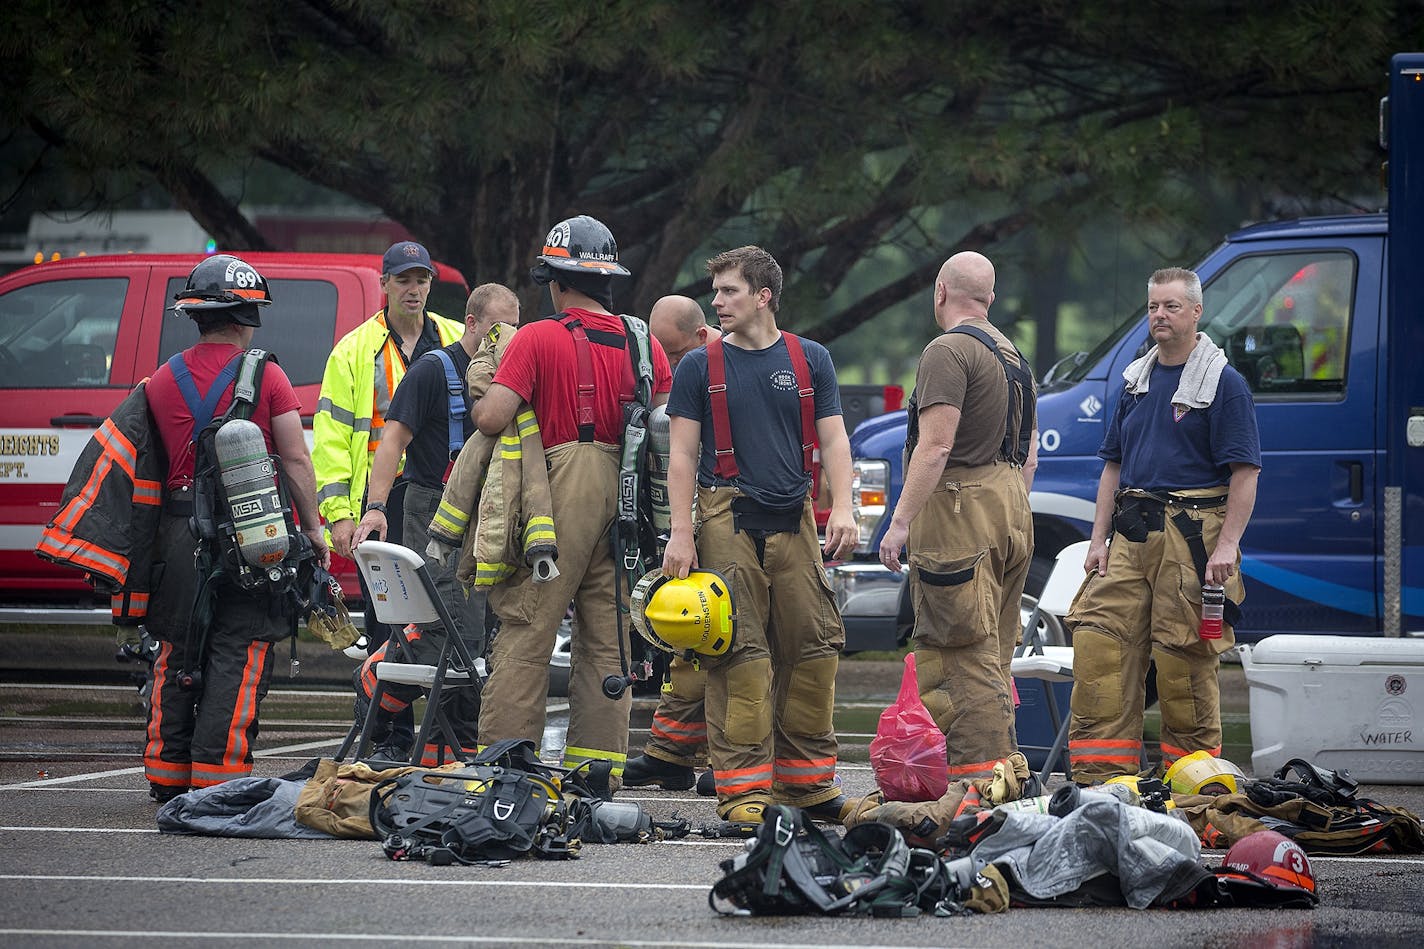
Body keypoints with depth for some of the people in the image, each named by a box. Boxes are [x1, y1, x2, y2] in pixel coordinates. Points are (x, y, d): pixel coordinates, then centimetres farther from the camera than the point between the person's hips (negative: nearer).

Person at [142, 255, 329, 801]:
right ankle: (217, 773, -5)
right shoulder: (265, 377, -5)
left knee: (178, 654, 12)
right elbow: (296, 459, -6)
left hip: (180, 531, 4)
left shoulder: (164, 380, 6)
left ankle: (167, 773, 15)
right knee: (238, 655, 0)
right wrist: (313, 530, 2)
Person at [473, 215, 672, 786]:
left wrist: (482, 394, 7)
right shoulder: (642, 343, 9)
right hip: (623, 498, 5)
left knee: (526, 631, -2)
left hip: (560, 492, -5)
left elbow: (492, 418, -14)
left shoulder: (537, 339, -6)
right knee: (607, 638, 9)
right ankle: (599, 767, 9)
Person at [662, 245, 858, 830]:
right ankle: (742, 791, -8)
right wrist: (680, 533, -6)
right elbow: (682, 453, 4)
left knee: (815, 646, 1)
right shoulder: (701, 366, 7)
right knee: (740, 655, -8)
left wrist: (842, 508, -6)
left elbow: (833, 439, 10)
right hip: (727, 518, -3)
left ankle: (807, 782, 11)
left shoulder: (810, 360, 13)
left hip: (793, 518, 3)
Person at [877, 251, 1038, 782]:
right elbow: (1029, 454, 23)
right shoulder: (1013, 356, 19)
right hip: (1010, 508, 9)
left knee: (967, 655, -11)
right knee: (990, 656, 13)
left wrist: (901, 521, -19)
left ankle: (978, 772, -16)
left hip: (957, 510, -9)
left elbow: (936, 446, -19)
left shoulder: (948, 351, -10)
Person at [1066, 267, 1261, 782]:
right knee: (1100, 644, -2)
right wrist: (1099, 538, 11)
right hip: (1132, 535, 6)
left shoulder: (1223, 383, -2)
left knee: (1186, 661, -4)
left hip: (1192, 536, -6)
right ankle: (1100, 776, 1)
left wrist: (1227, 545, -17)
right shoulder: (1136, 380, 17)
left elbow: (1244, 473, -8)